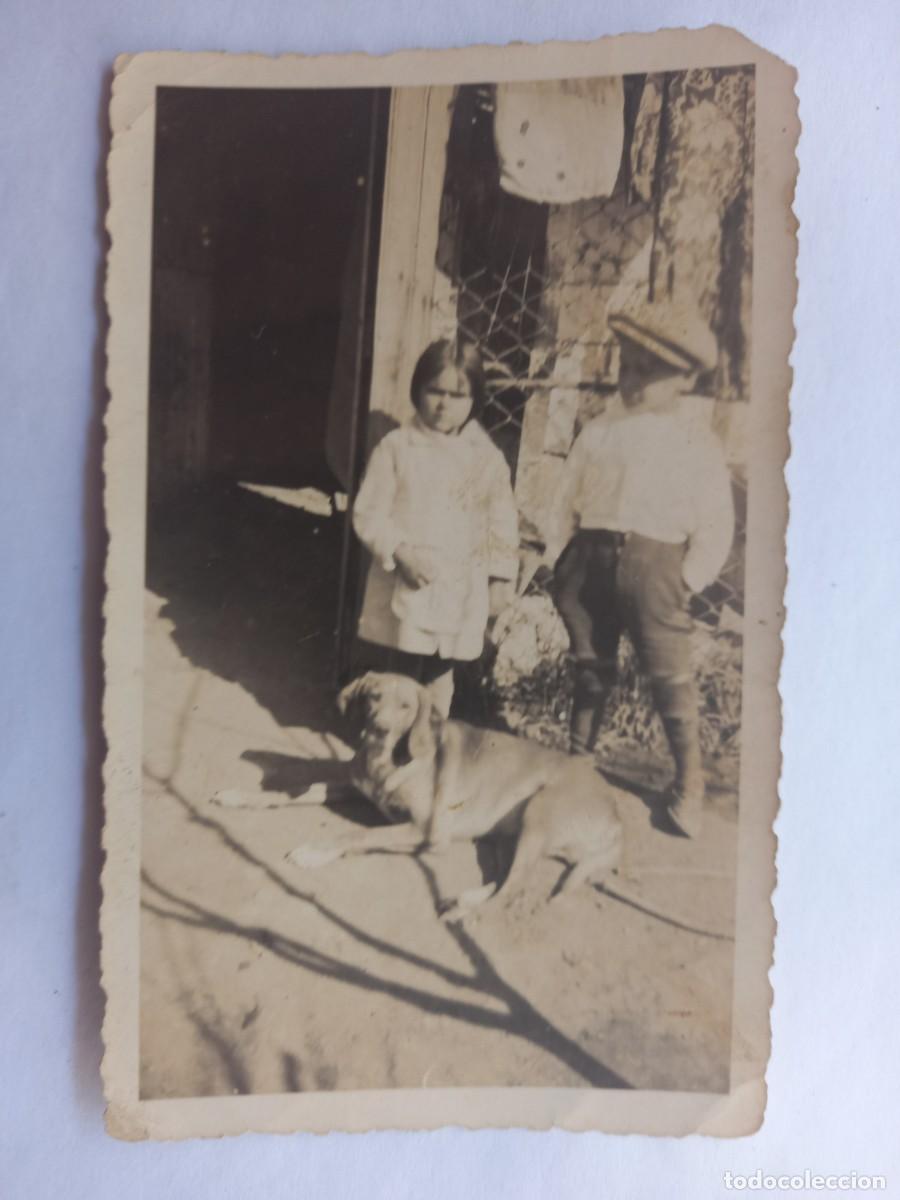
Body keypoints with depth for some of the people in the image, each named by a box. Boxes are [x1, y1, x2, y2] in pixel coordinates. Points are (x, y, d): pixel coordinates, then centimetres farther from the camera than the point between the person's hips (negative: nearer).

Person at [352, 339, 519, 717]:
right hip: (403, 591, -2)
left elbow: (502, 525, 8)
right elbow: (368, 514, -5)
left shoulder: (487, 458, 3)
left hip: (459, 594, 2)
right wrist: (400, 552, -18)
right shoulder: (396, 447, -4)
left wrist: (500, 580, 6)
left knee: (440, 675, 13)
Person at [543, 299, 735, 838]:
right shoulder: (600, 431, 15)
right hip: (589, 557, 4)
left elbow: (716, 525, 0)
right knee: (592, 670, 14)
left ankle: (689, 784, 13)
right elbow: (567, 503, 17)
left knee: (671, 678, -3)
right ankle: (578, 763, 28)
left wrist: (687, 580, -9)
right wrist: (561, 559, 7)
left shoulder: (698, 441, 4)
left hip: (652, 563, -3)